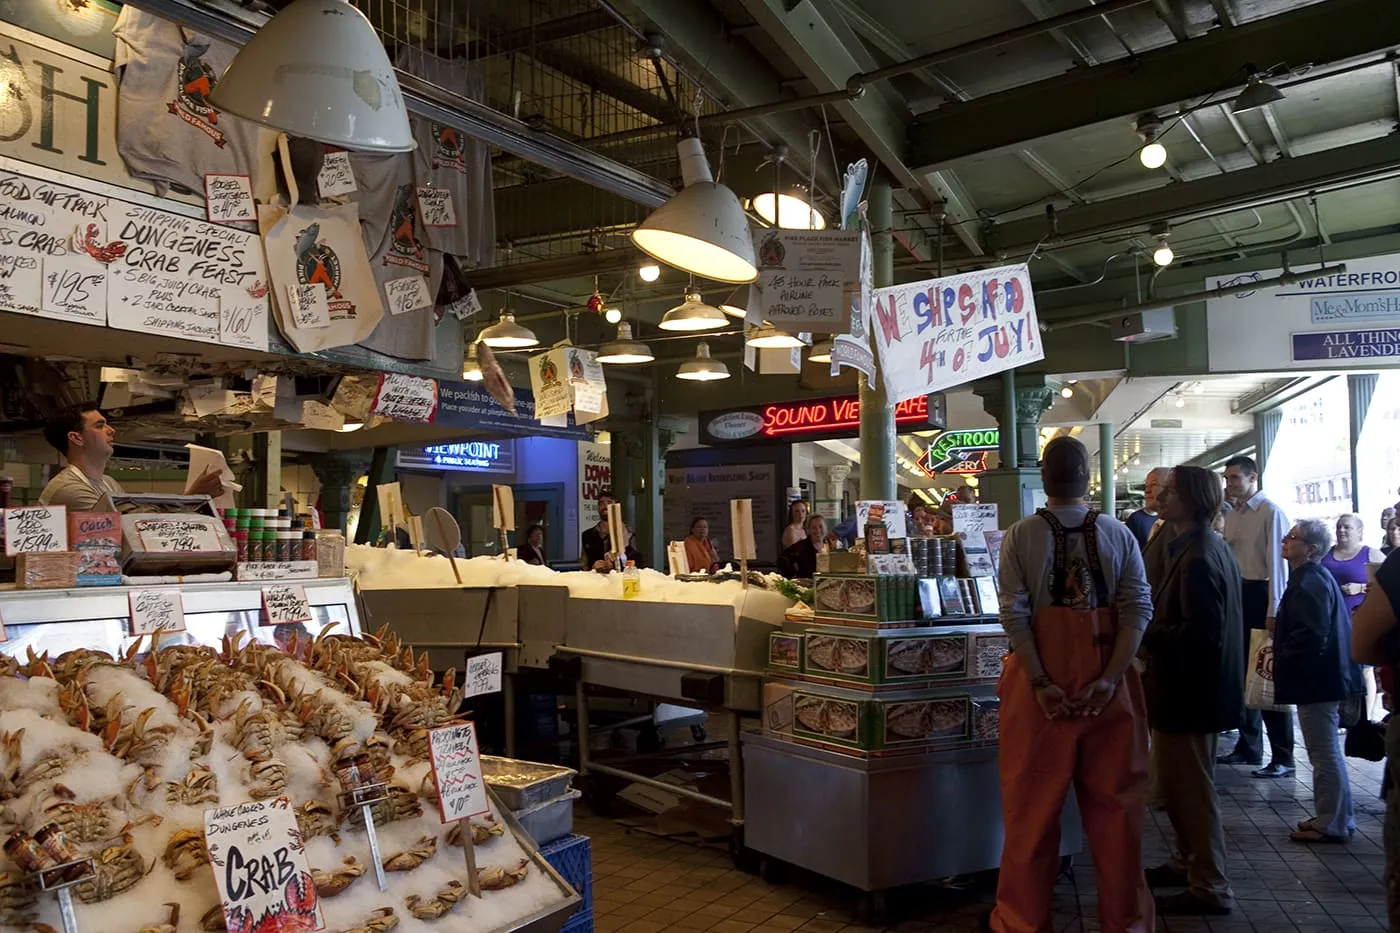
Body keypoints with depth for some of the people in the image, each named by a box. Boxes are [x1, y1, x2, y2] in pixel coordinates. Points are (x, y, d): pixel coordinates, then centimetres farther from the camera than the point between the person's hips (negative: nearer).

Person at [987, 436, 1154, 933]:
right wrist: (1110, 678, -10)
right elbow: (1138, 609, -7)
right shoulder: (1118, 533, 0)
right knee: (1114, 804, 12)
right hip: (1106, 681, 2)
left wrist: (1041, 683, -12)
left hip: (1041, 680, -1)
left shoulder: (1021, 535, -6)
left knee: (1033, 805, 8)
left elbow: (1014, 615, -13)